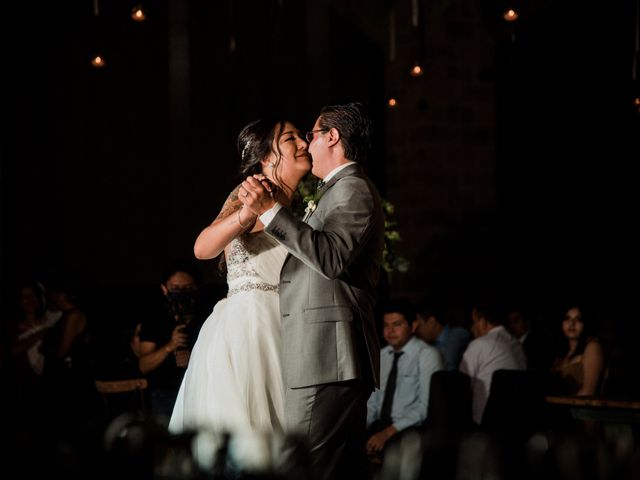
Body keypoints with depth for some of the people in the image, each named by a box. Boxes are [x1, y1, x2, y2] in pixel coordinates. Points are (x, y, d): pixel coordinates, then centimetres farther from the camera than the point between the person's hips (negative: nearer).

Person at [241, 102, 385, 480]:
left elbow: (332, 257, -21)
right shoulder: (341, 190, 25)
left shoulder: (354, 189, -7)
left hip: (328, 356, -11)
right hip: (332, 359, 11)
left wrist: (270, 210, -23)